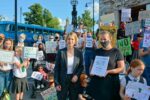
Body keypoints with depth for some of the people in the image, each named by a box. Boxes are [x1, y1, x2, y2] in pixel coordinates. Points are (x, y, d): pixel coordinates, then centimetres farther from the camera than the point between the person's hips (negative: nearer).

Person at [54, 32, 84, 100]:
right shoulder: (61, 52, -8)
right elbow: (56, 68, -5)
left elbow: (81, 66, 7)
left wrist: (77, 75, -12)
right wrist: (56, 83, -8)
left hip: (74, 81, 2)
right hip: (63, 81, -2)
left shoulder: (79, 53, -2)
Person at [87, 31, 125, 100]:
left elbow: (121, 68, -4)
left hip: (110, 83, -3)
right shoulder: (97, 51, 12)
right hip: (96, 83, 3)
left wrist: (108, 72, -17)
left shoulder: (116, 52, -1)